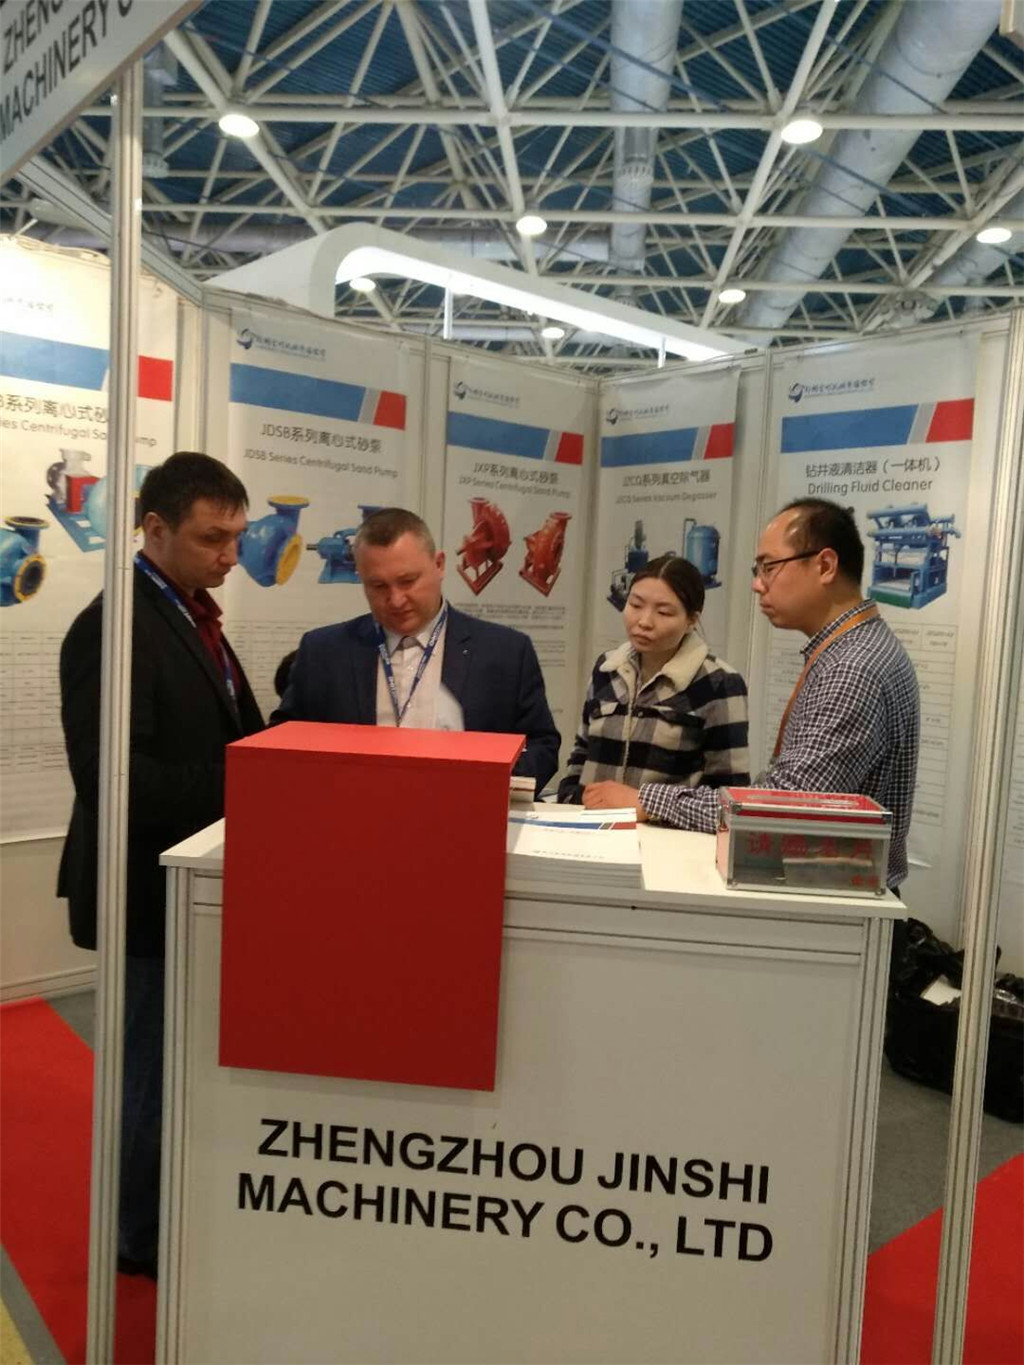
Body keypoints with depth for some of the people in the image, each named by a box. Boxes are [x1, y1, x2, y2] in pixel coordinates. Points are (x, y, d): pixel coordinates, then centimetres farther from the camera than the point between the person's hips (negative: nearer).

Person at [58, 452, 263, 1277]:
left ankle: (175, 1219, 40)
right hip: (152, 887, -9)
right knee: (156, 1067, 8)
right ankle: (146, 1239, 30)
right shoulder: (115, 625, -19)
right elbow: (110, 772, -27)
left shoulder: (193, 616, 11)